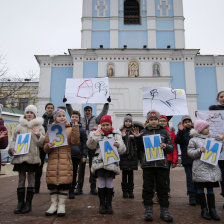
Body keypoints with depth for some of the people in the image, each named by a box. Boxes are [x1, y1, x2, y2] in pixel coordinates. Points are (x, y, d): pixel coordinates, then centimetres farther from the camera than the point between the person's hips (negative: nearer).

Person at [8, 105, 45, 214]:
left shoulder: (39, 127, 5)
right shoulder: (19, 126, 12)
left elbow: (42, 143, -1)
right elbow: (14, 140, 14)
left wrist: (38, 135, -20)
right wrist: (12, 148, -4)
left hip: (32, 157, -2)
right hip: (20, 156, 2)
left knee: (31, 178, 4)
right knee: (21, 178, 7)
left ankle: (28, 203, 14)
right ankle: (20, 203, 16)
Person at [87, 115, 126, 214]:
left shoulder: (116, 134, 7)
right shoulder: (96, 133, 8)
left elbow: (122, 150, 3)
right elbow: (91, 146, 0)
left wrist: (118, 145, -19)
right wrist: (94, 136, -13)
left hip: (112, 162, 0)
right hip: (99, 162, 0)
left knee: (109, 183, 4)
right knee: (101, 183, 4)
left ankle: (109, 204, 18)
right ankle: (102, 204, 17)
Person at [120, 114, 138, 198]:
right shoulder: (121, 131, 4)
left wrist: (134, 138, -13)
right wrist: (122, 136, -15)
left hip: (132, 155, 1)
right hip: (123, 155, -1)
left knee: (131, 173, 6)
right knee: (124, 173, 3)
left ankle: (130, 191, 16)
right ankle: (125, 191, 13)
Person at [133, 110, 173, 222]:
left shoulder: (164, 132, 8)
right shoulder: (144, 132, 7)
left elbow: (171, 148, 8)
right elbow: (140, 148, 8)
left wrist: (166, 146, -13)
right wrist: (137, 138, -7)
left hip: (162, 164, 0)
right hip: (147, 164, 0)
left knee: (163, 187, 6)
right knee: (148, 187, 5)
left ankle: (164, 210, 18)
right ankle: (148, 210, 17)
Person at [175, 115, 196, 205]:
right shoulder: (181, 132, 2)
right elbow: (177, 141, -15)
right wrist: (180, 131, -23)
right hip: (187, 160, -3)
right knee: (190, 178, 1)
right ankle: (192, 197, 9)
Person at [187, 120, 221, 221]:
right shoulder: (193, 140, -2)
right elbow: (190, 152, -7)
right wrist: (199, 150, -19)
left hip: (212, 167, 4)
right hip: (200, 168, -4)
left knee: (210, 188, 9)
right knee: (200, 189, 5)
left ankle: (212, 209, 17)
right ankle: (204, 209, 17)